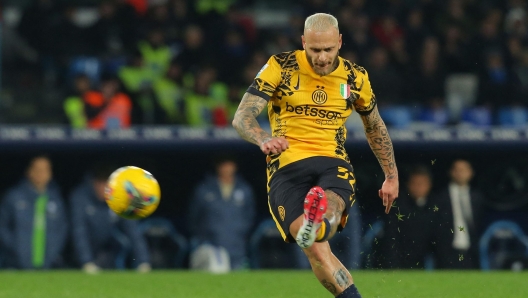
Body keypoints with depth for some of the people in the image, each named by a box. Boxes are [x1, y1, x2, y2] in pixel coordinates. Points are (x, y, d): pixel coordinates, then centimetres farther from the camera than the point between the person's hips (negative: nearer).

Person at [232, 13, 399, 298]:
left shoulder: (355, 77, 10)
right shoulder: (280, 67, 1)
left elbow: (375, 127, 28)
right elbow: (242, 117, -7)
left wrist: (392, 176, 29)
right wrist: (263, 139, -29)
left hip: (333, 165, 1)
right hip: (286, 167, -1)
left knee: (330, 207, -39)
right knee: (317, 251, -24)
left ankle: (316, 226, -71)